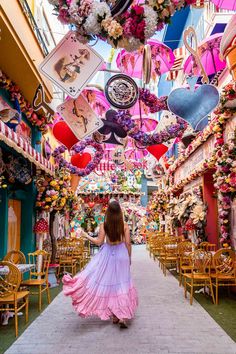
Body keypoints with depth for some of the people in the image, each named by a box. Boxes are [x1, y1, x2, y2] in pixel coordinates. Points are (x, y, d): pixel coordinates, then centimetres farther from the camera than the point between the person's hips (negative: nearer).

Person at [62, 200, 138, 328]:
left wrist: (86, 235, 7)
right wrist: (129, 257, 10)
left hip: (108, 254, 0)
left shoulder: (104, 225, -9)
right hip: (121, 255, 0)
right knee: (122, 284, 8)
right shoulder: (124, 226, -7)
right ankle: (122, 316, 1)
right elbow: (128, 243, -5)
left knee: (108, 283, 12)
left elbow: (99, 242, -7)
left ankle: (114, 316, 21)